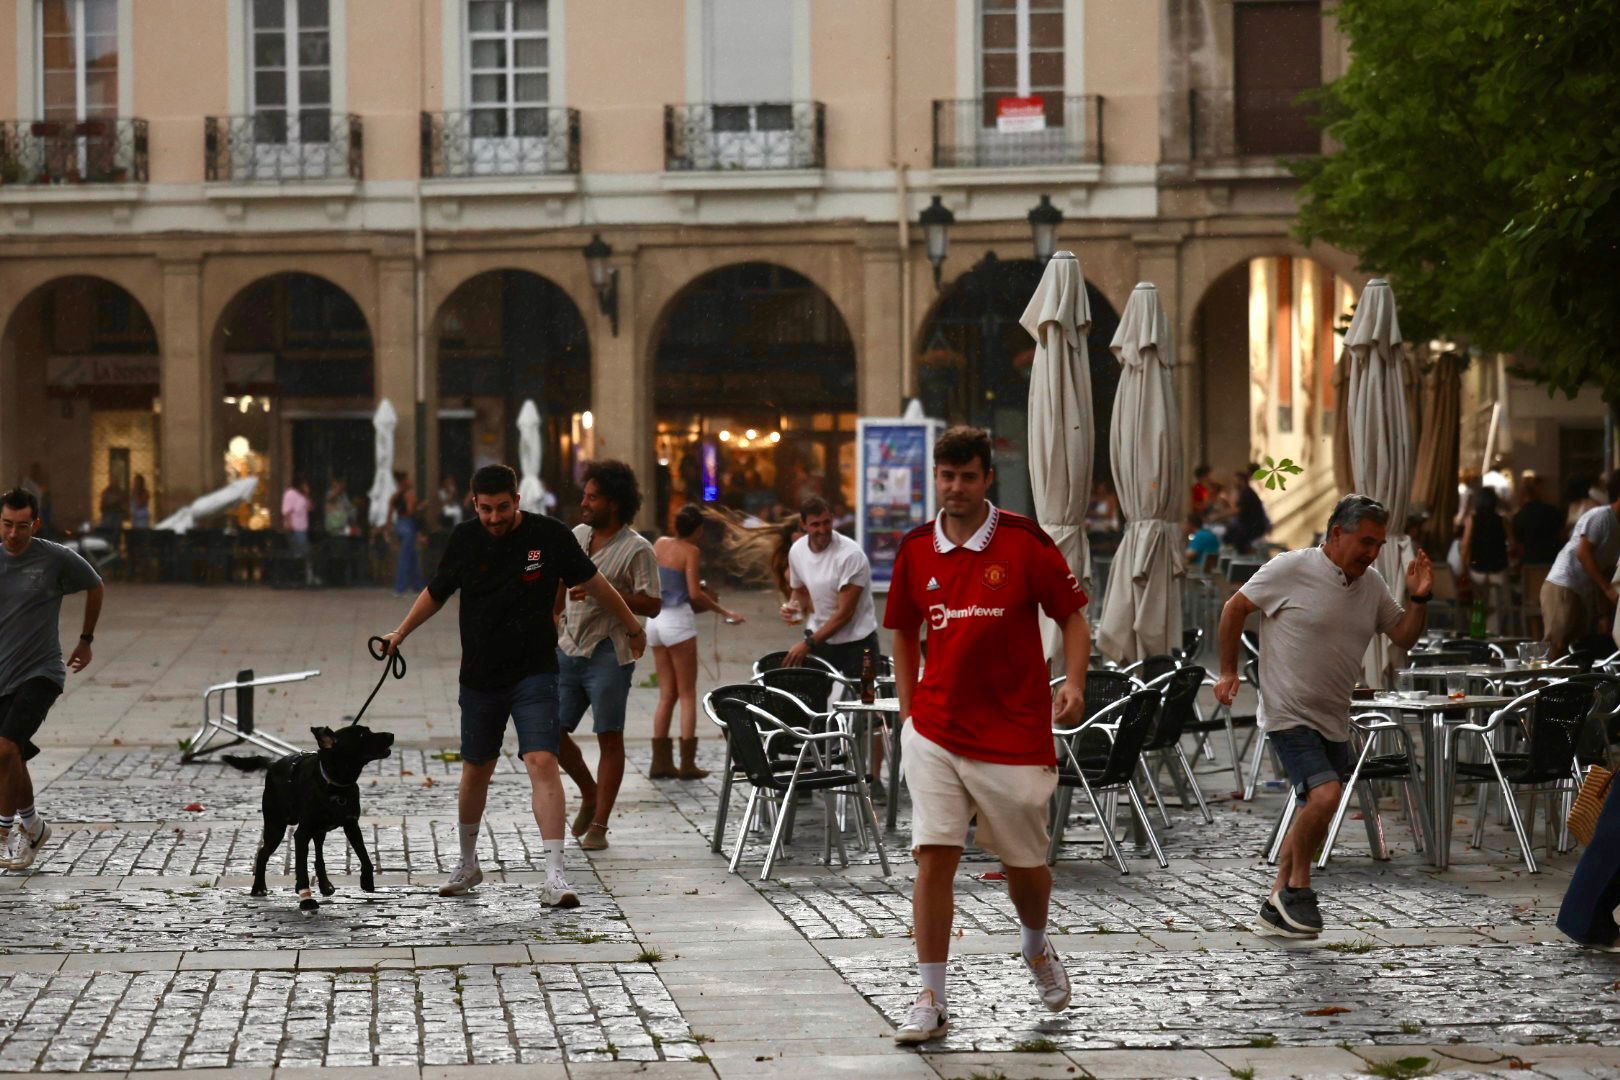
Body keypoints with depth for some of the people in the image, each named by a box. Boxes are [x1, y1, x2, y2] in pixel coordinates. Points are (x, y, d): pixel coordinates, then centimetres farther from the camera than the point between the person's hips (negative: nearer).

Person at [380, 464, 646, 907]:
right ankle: (468, 864, 34)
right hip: (480, 678, 3)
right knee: (476, 771, 13)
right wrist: (401, 633, 11)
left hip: (534, 674, -3)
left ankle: (554, 876, -22)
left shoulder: (549, 535, -7)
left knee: (542, 763, -18)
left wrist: (632, 626, 13)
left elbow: (593, 583, 4)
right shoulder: (465, 539, 1)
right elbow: (436, 592, 17)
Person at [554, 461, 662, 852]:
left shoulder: (637, 549, -9)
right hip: (568, 649, 6)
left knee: (609, 739, -1)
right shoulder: (576, 536, 10)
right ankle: (590, 794, 26)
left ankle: (599, 825, 4)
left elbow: (652, 605, -15)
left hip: (609, 654, -6)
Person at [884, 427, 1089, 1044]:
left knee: (1024, 862, 10)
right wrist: (909, 709, 10)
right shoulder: (916, 551, 3)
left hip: (1015, 734, -2)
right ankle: (932, 1000, -3)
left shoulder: (1025, 543, -7)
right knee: (933, 857, -9)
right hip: (936, 732, 2)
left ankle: (1037, 948, 43)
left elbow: (1072, 617, 0)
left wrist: (1073, 683, -16)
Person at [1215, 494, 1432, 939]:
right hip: (1289, 715, -7)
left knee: (1314, 817, 12)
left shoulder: (1372, 584, 6)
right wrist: (1228, 670, 1)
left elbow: (1404, 637, 15)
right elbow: (1235, 608, -2)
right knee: (1325, 795, -25)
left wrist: (1419, 600, -4)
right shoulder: (1290, 569, -13)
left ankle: (1276, 909, 24)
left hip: (1334, 722, 7)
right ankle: (1297, 887, -3)